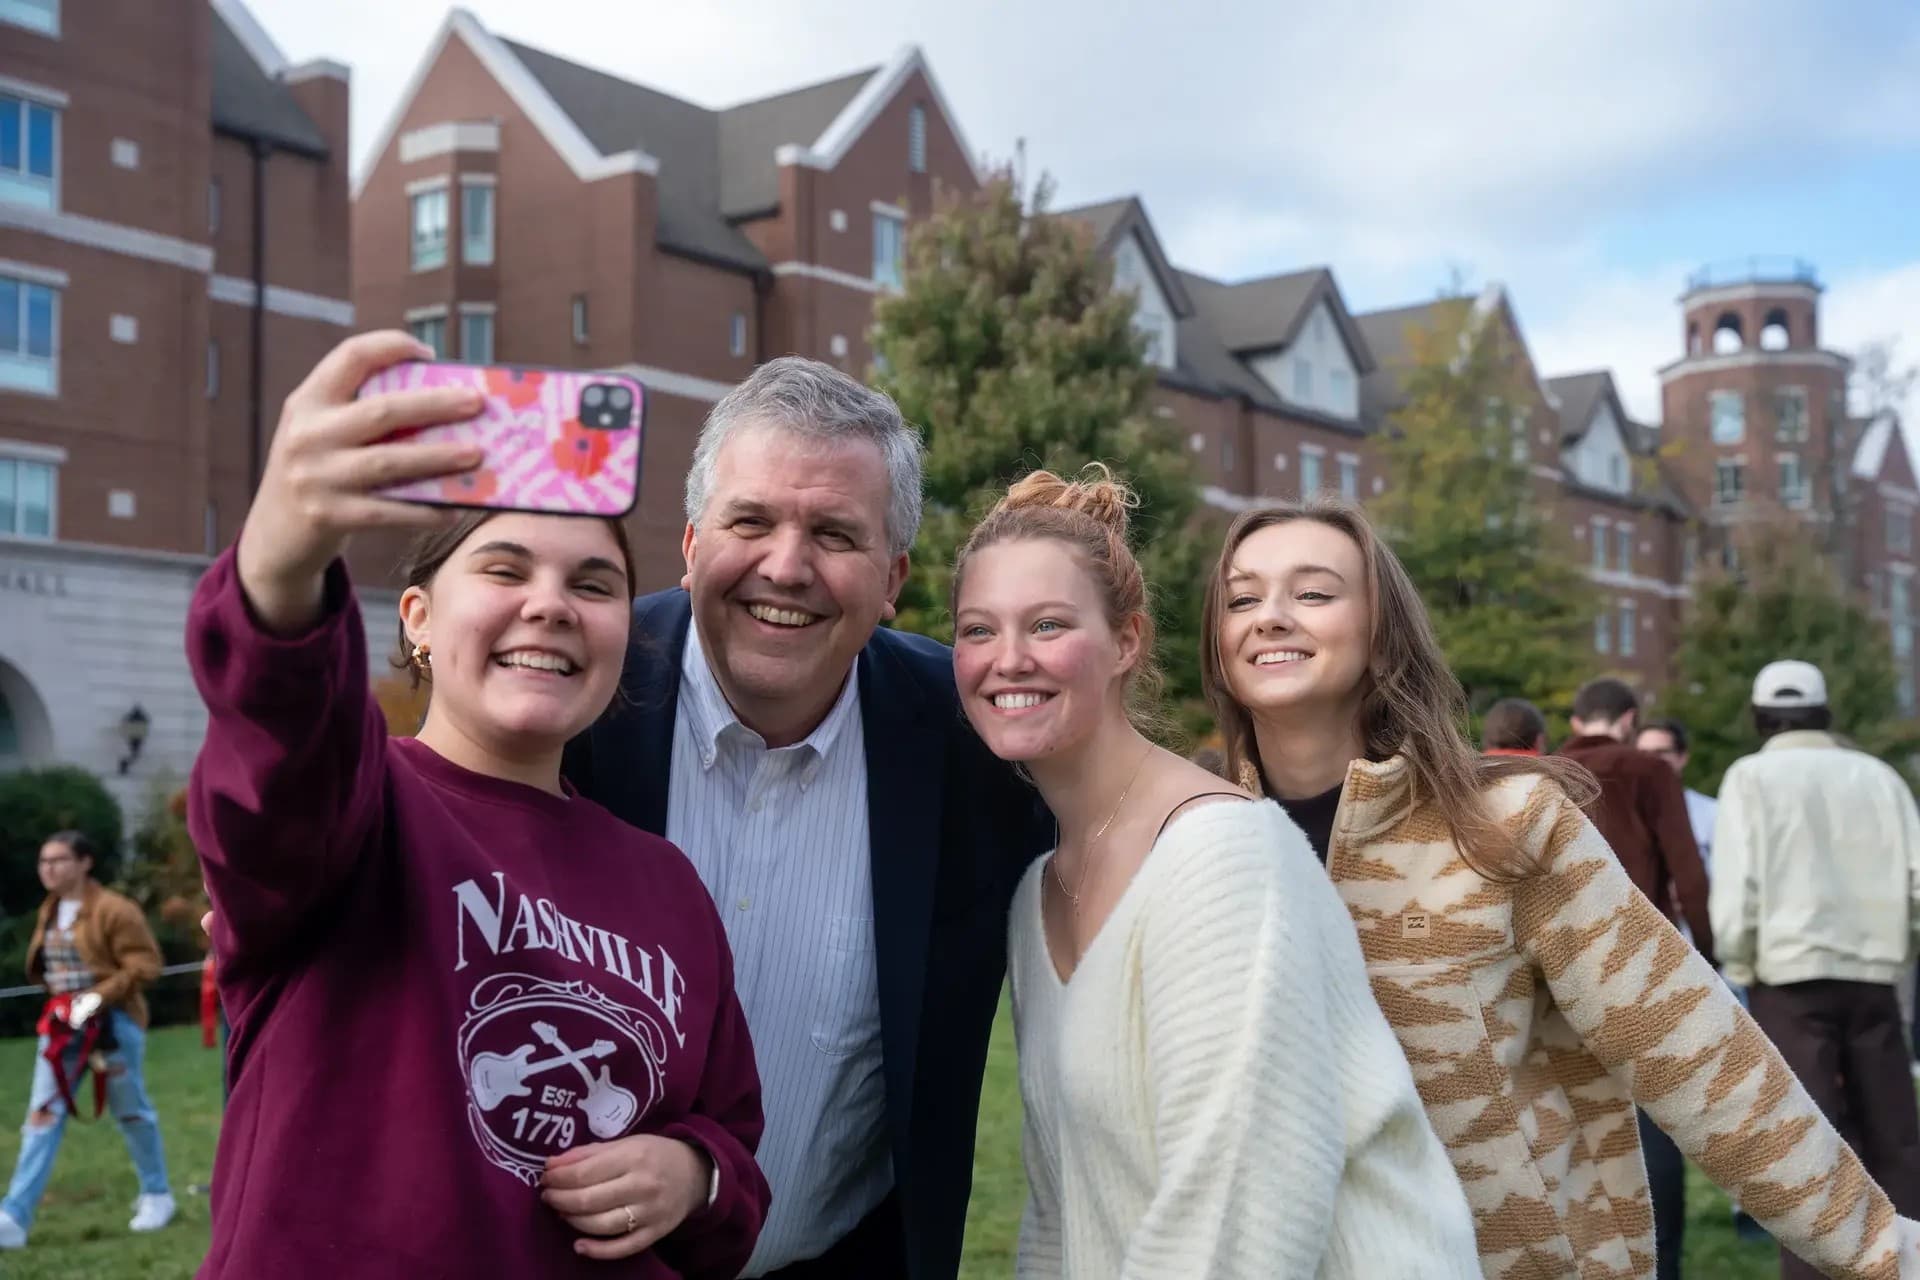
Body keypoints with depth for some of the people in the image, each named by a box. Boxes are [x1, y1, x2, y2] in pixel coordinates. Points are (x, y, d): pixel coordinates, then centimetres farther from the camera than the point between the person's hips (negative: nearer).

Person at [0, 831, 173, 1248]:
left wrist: (99, 996, -25)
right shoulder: (49, 912, 10)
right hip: (62, 1024, 6)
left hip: (113, 1023, -6)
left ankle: (157, 1196, 25)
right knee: (43, 1116, -4)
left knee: (131, 1112, 7)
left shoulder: (114, 910, -13)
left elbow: (145, 964, -17)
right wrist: (59, 995, 6)